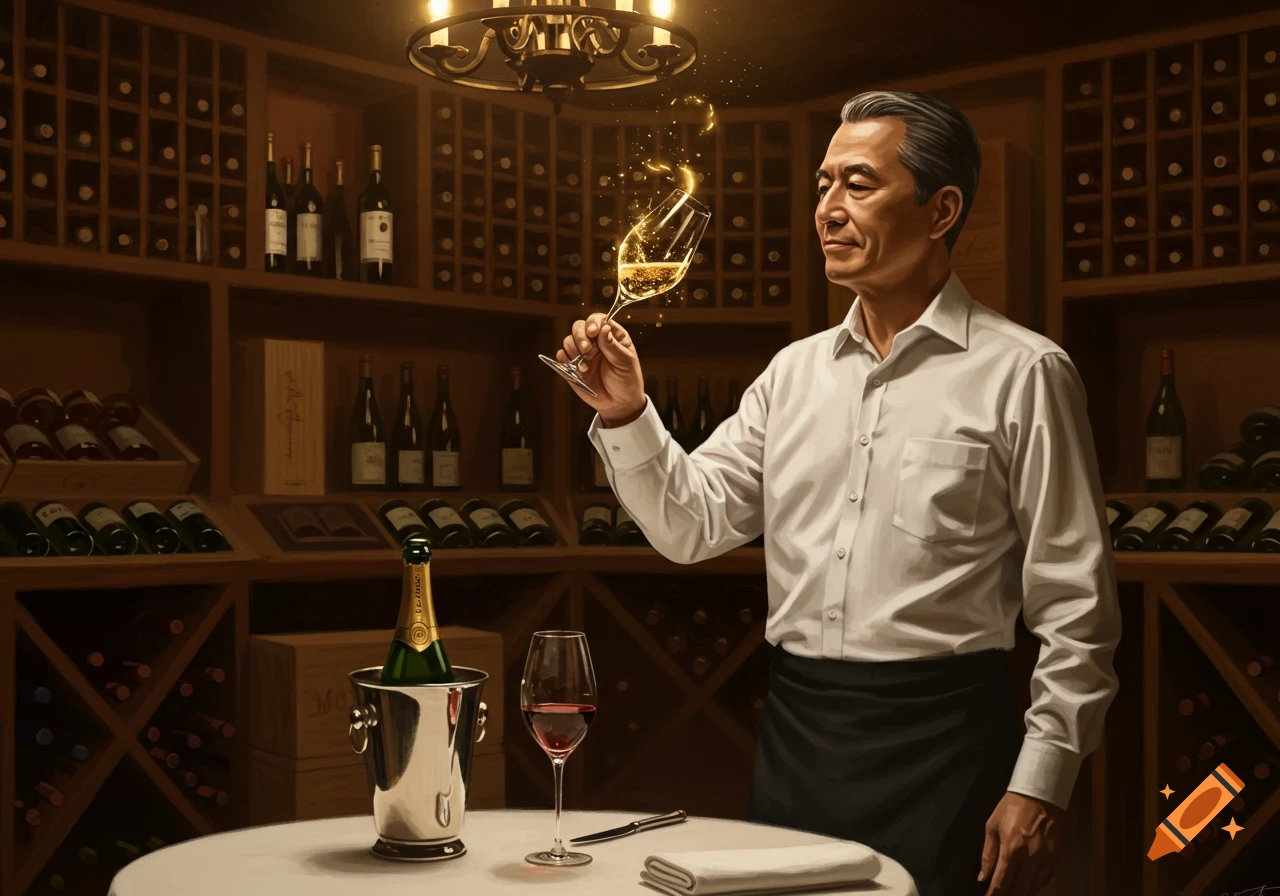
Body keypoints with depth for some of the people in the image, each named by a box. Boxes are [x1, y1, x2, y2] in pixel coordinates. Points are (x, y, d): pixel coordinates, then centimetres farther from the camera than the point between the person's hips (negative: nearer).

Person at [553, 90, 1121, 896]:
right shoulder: (795, 370, 10)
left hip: (939, 738, -5)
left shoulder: (1021, 373, -6)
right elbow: (693, 524, 8)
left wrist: (1040, 784, -12)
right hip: (793, 730, 5)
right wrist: (627, 416, -7)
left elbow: (1074, 604, -8)